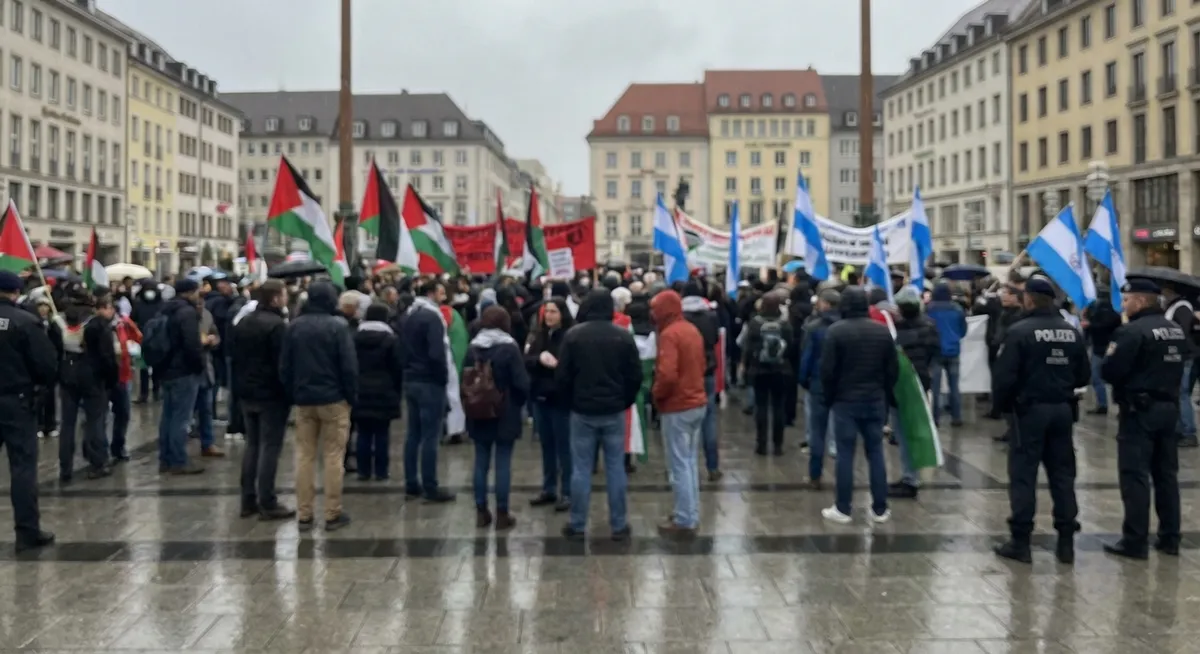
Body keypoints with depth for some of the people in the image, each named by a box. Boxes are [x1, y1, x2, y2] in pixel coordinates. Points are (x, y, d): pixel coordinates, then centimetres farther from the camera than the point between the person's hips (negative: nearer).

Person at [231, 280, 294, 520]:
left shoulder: (242, 322, 11)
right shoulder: (277, 325, -17)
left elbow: (234, 356, 16)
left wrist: (240, 385, 20)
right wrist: (288, 392, -10)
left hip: (247, 393, 8)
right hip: (271, 394, -8)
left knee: (252, 445, 14)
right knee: (270, 447, -4)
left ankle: (248, 501, 17)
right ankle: (267, 504, -2)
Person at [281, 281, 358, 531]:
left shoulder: (295, 326, 4)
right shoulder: (338, 326, -10)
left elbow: (284, 366, 6)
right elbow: (349, 366, -11)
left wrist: (292, 395, 14)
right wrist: (352, 396, -1)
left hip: (304, 400, 4)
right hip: (333, 399, -4)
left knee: (304, 456, 8)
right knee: (333, 456, 1)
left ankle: (304, 514, 11)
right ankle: (333, 514, 3)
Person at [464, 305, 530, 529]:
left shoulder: (472, 348, 0)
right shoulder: (509, 348, -12)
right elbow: (522, 383, -14)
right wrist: (518, 403, 5)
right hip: (505, 415, -4)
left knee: (481, 462, 10)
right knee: (503, 463, 1)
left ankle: (481, 512, 15)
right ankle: (502, 514, 5)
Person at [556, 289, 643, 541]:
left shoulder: (574, 335, -7)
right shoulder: (624, 336, -3)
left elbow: (562, 376, -3)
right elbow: (635, 376, -1)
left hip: (582, 412, -1)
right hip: (614, 412, 1)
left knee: (581, 469, 5)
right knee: (615, 468, 6)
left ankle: (577, 526, 9)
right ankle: (619, 526, 10)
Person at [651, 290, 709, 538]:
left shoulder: (669, 334, -18)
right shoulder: (692, 330, 10)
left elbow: (667, 374, -27)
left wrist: (656, 394, -10)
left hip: (677, 407, -9)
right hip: (697, 403, 9)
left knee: (679, 464, -2)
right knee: (690, 461, 16)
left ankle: (684, 521, 3)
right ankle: (691, 514, 23)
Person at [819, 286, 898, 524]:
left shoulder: (836, 331, -9)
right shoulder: (883, 331, 5)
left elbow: (827, 370, -10)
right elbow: (893, 369, 7)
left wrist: (828, 398, 2)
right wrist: (885, 395, 17)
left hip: (845, 400, -4)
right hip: (875, 400, 4)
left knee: (845, 454, 0)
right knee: (876, 453, 8)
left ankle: (843, 510, 4)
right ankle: (880, 509, 12)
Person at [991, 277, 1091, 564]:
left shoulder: (1020, 331, -13)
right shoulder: (1072, 332, 5)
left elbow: (1004, 376, -16)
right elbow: (1084, 375, 7)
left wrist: (1002, 403, 0)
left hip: (1030, 410, -5)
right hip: (1062, 410, 5)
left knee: (1023, 475, 1)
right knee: (1062, 474, 11)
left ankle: (1020, 542, 3)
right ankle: (1066, 541, 14)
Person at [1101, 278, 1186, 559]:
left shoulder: (1132, 331, -17)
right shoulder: (1177, 330, 11)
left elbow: (1109, 372, -19)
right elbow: (1178, 366, 20)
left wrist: (1110, 356, 0)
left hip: (1139, 410, -8)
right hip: (1169, 407, 8)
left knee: (1135, 476, -4)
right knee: (1166, 474, 14)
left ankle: (1135, 541, -2)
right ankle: (1170, 538, 19)